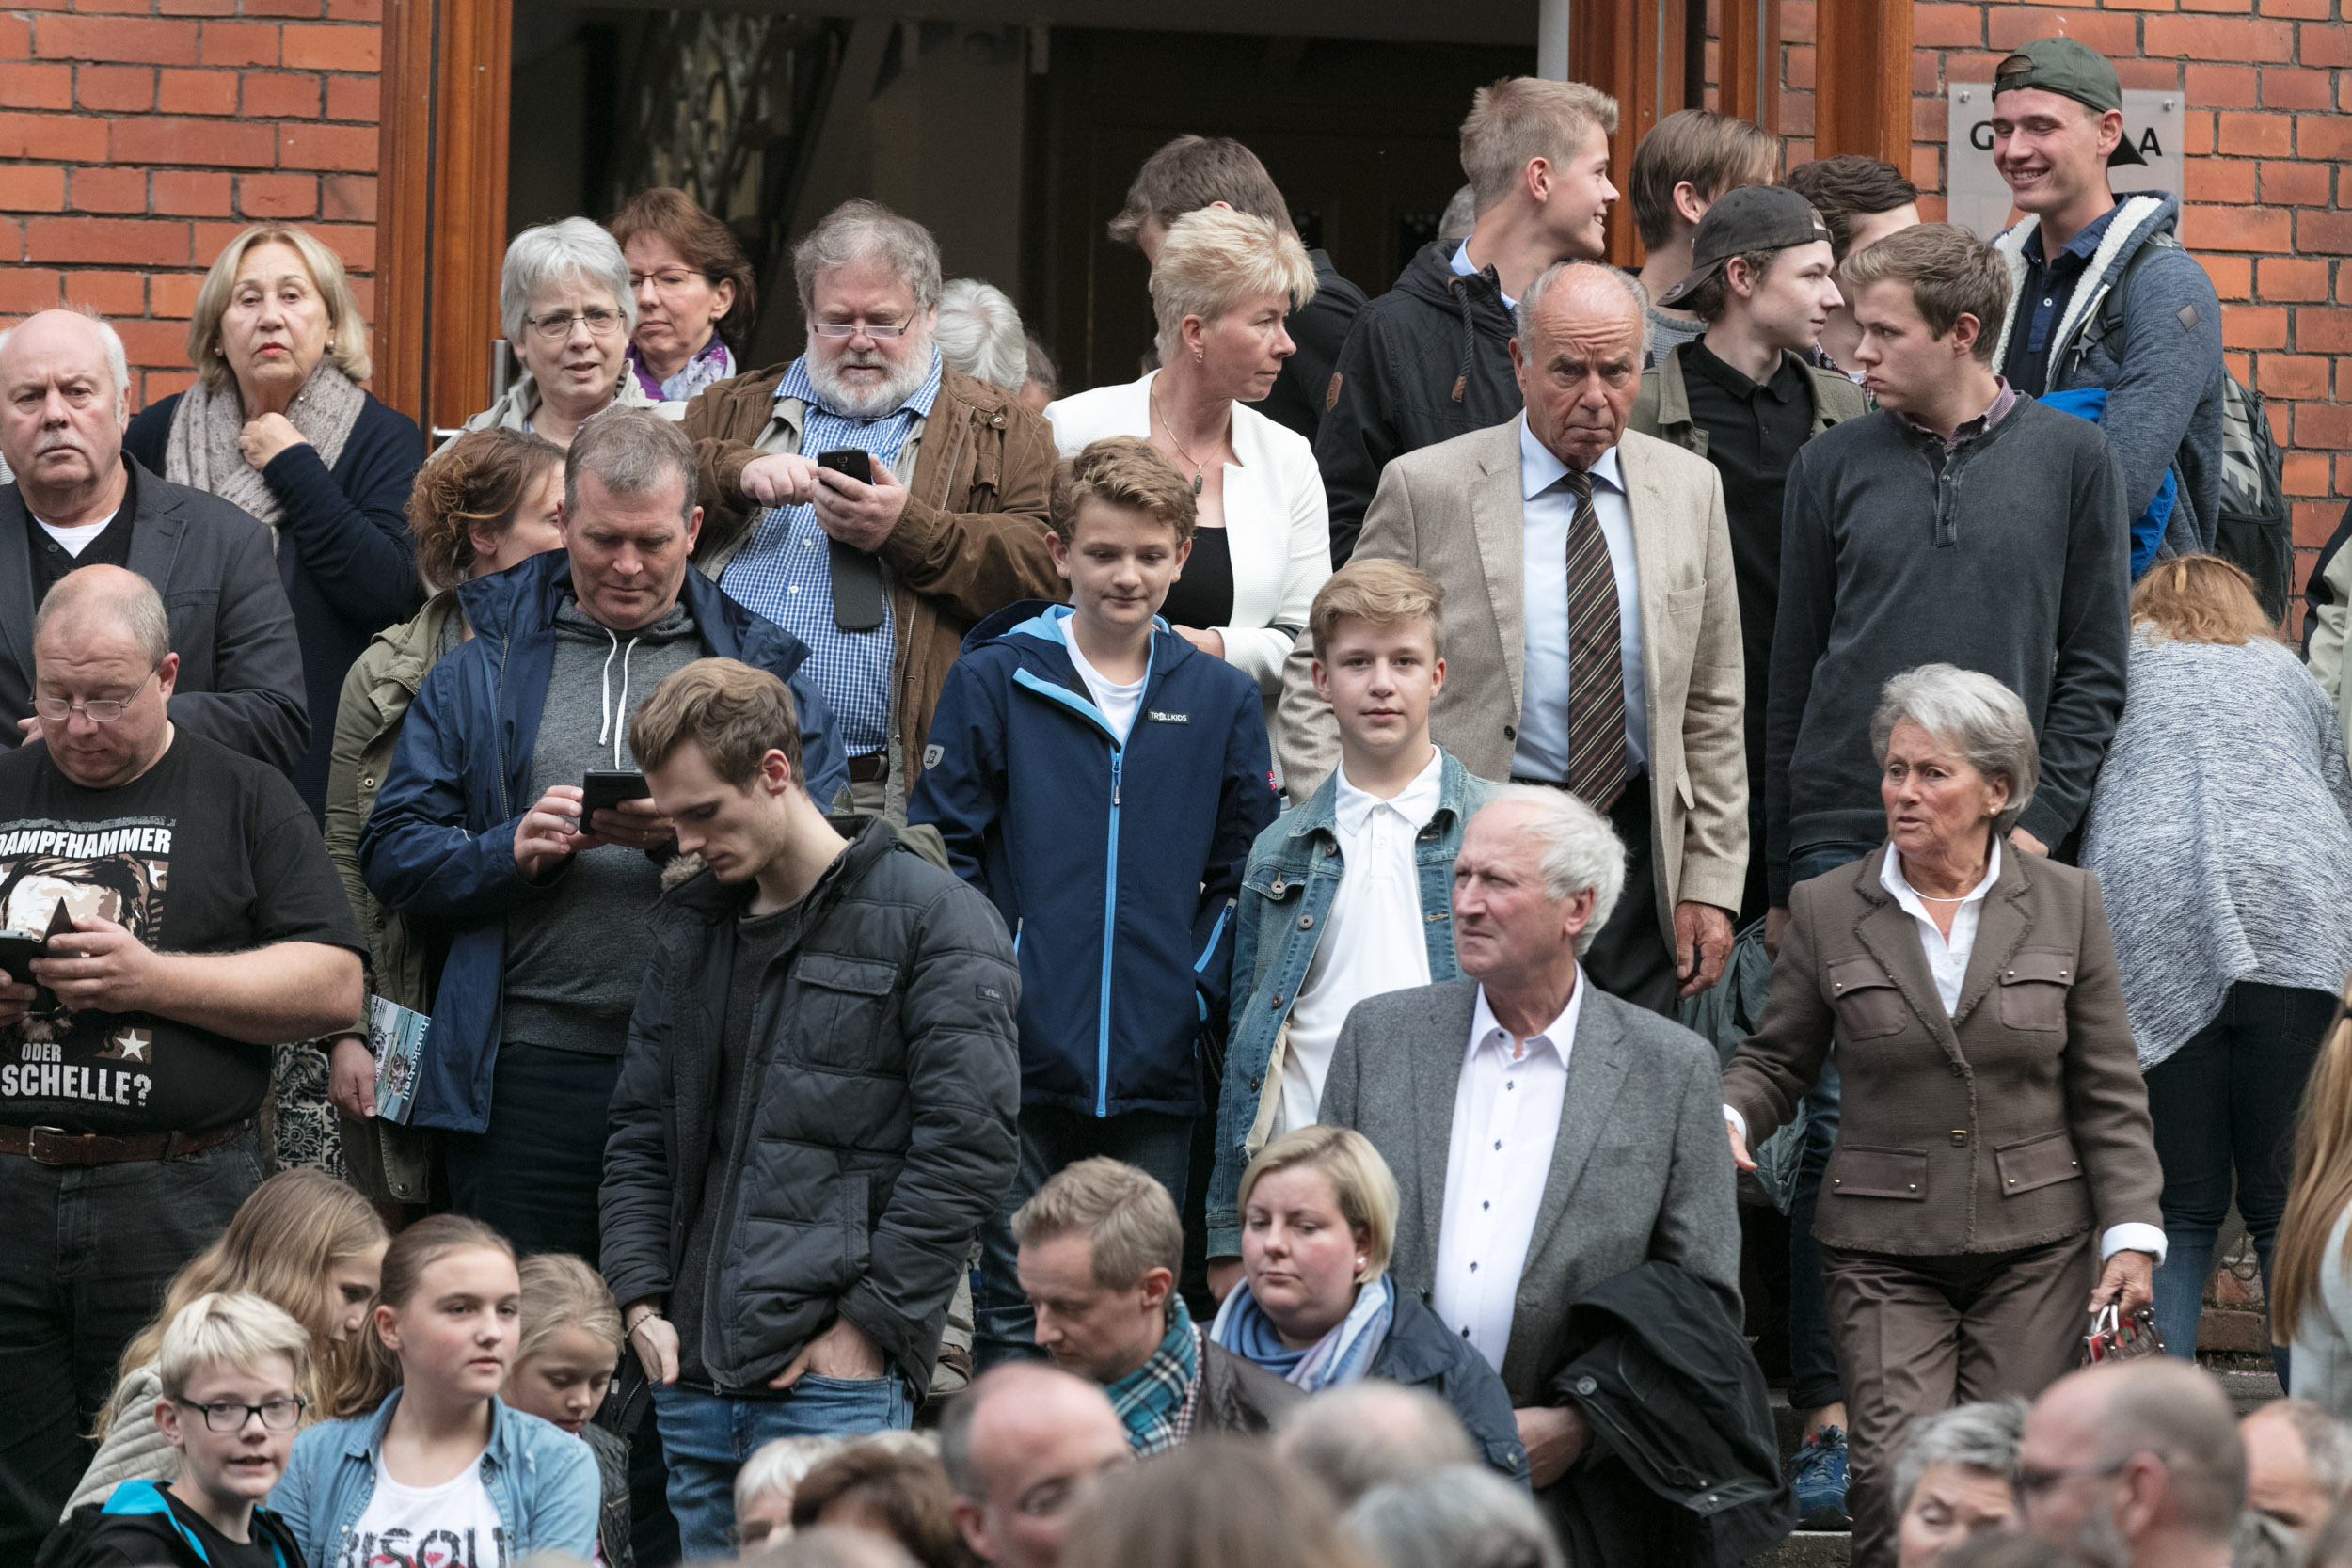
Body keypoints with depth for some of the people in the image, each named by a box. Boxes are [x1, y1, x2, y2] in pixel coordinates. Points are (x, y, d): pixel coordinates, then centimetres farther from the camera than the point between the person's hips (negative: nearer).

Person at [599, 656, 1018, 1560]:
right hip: (694, 1375, 7)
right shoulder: (689, 927, 17)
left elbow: (969, 1143, -9)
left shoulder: (932, 918, -3)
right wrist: (643, 1299, 7)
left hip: (836, 1382, -7)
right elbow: (642, 1128, 22)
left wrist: (868, 1323, -12)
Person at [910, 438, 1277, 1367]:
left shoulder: (1220, 699, 8)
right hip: (1024, 1060, -2)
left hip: (1157, 1071, 2)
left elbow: (1245, 872, 11)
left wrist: (1201, 990, -1)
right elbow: (942, 852, 0)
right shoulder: (994, 681, 1)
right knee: (1015, 1312, -1)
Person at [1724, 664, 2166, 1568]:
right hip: (1883, 1248, 0)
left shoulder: (2066, 902, 5)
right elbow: (1775, 1062, 11)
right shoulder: (1826, 909, 4)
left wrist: (2132, 1234, -1)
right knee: (1897, 1478, -15)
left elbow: (2109, 1093, 7)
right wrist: (1726, 1118, -11)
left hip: (2034, 1249, 0)